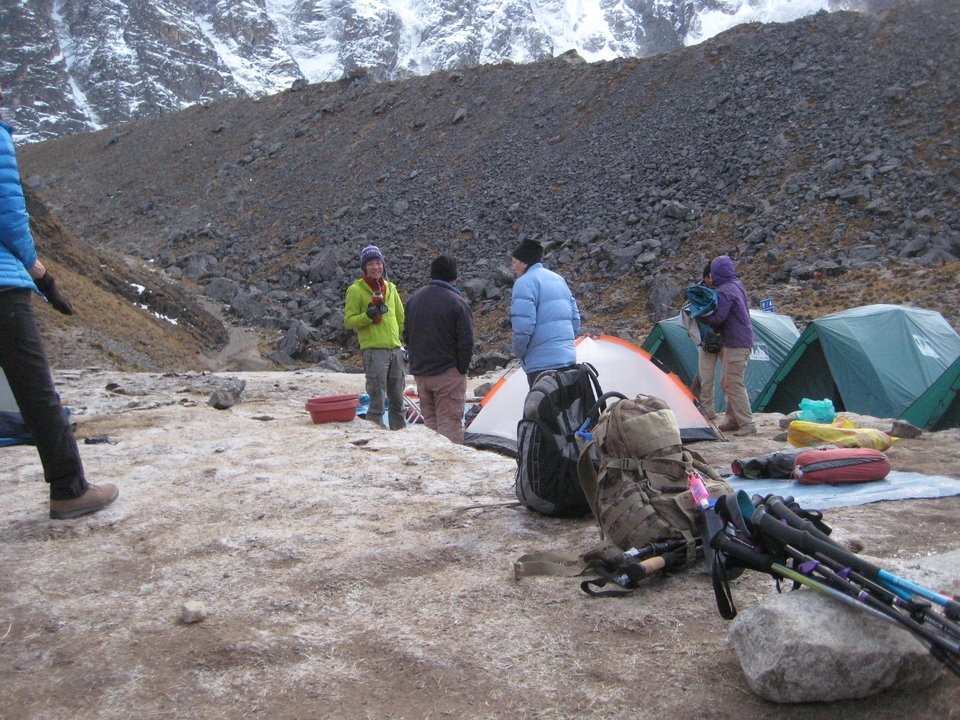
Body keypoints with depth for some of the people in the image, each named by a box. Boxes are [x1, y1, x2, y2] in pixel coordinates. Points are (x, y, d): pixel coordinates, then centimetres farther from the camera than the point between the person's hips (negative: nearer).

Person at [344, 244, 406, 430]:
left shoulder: (390, 288, 15)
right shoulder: (356, 290, -2)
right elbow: (349, 321, -5)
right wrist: (367, 316, -20)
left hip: (395, 349, 6)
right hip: (374, 350, -6)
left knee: (397, 399, 14)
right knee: (377, 399, -7)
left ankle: (400, 431, 24)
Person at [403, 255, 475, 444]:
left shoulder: (414, 299, 6)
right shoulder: (457, 303, -13)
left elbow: (406, 336, 12)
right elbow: (466, 342, -15)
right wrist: (462, 368, -2)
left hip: (420, 373, 6)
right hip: (448, 373, -6)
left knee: (429, 420, 16)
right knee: (450, 422, -2)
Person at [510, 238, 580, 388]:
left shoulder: (525, 283, -10)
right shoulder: (558, 279, 17)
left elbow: (523, 325, -19)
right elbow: (575, 316, 20)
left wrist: (519, 352, -4)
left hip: (543, 362, -9)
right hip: (568, 358, 9)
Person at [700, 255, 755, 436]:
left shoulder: (724, 291, -16)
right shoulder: (738, 285, 13)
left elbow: (718, 317, -23)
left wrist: (701, 316, -6)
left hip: (736, 343, -10)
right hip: (744, 338, 10)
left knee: (734, 384, -8)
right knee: (727, 382, 16)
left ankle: (747, 424, -7)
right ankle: (732, 419, 23)